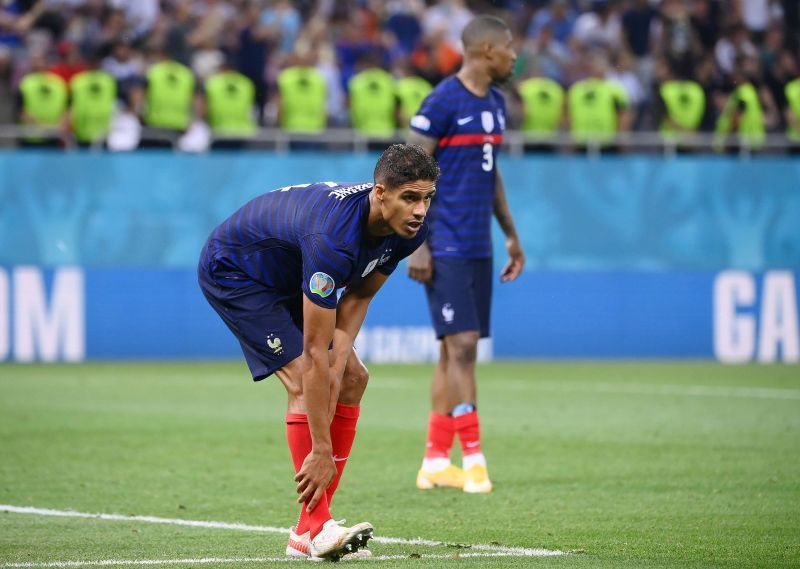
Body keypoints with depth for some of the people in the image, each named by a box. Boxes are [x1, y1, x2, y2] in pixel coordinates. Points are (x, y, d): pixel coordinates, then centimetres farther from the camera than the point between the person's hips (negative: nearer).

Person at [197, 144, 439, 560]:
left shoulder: (409, 228, -17)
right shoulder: (333, 237, -41)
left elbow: (358, 296, -1)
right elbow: (314, 352, -38)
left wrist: (338, 365, -17)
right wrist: (322, 452, -36)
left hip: (286, 276, 9)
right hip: (232, 271, -9)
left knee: (351, 377, 0)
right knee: (304, 380, -23)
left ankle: (307, 532, 0)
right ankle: (316, 529, -20)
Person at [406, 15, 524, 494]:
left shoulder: (495, 104, 13)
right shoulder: (443, 102, -12)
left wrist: (511, 234, 22)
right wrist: (417, 244, -16)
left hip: (479, 247, 8)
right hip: (445, 247, -8)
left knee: (456, 352, 9)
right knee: (462, 346, -12)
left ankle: (435, 463, 13)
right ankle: (474, 459, -11)